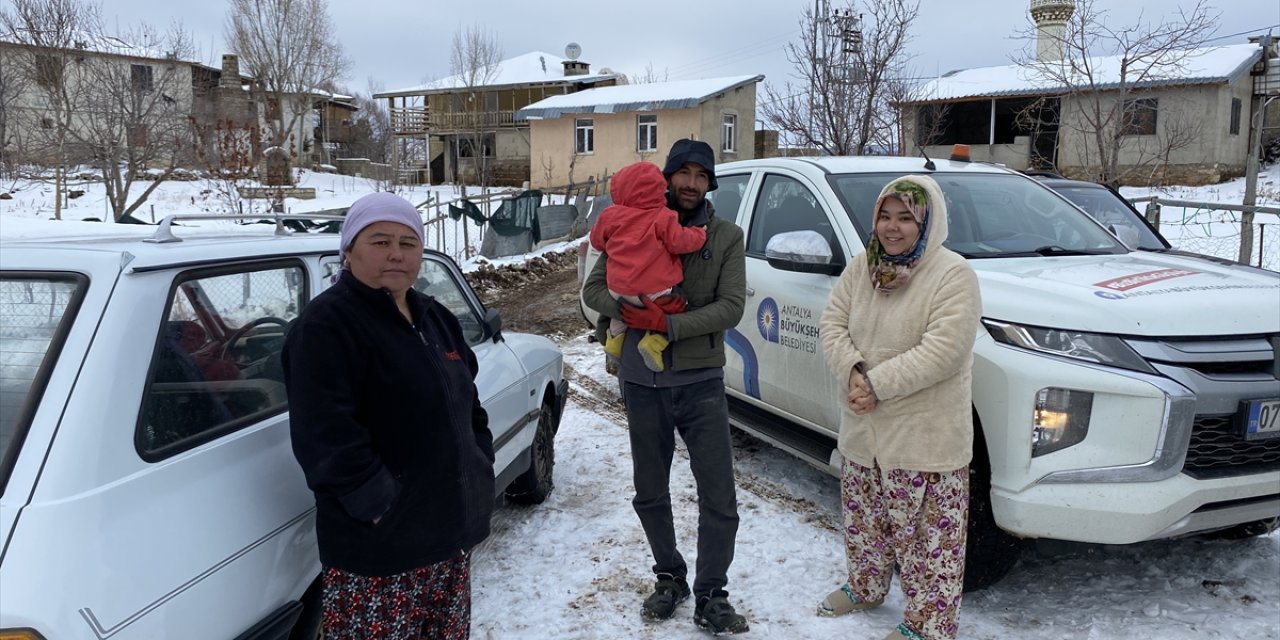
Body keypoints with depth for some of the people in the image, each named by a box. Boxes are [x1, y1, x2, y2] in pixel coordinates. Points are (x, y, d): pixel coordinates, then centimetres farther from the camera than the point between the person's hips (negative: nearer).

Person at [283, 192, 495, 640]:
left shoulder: (434, 317, 12)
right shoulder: (326, 325, -16)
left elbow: (466, 400, 21)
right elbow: (326, 438, -25)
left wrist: (481, 464, 9)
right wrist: (380, 506, -23)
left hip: (451, 526, 8)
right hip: (379, 546, -8)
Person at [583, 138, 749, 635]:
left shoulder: (726, 237, 0)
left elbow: (731, 307, -10)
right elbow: (593, 288, 1)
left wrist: (668, 324, -21)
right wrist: (628, 311, -19)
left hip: (701, 382, -1)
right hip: (641, 383, 2)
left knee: (719, 500, 0)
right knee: (650, 493, 15)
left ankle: (710, 597, 18)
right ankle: (669, 578, 36)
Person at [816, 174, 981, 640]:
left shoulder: (953, 275, -15)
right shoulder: (861, 269, 5)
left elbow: (944, 351, -24)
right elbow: (832, 325, 2)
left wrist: (879, 384, -24)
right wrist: (853, 371, -17)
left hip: (926, 437, -6)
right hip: (863, 430, 7)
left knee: (927, 534, 4)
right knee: (866, 520, 23)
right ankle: (864, 588, 44)